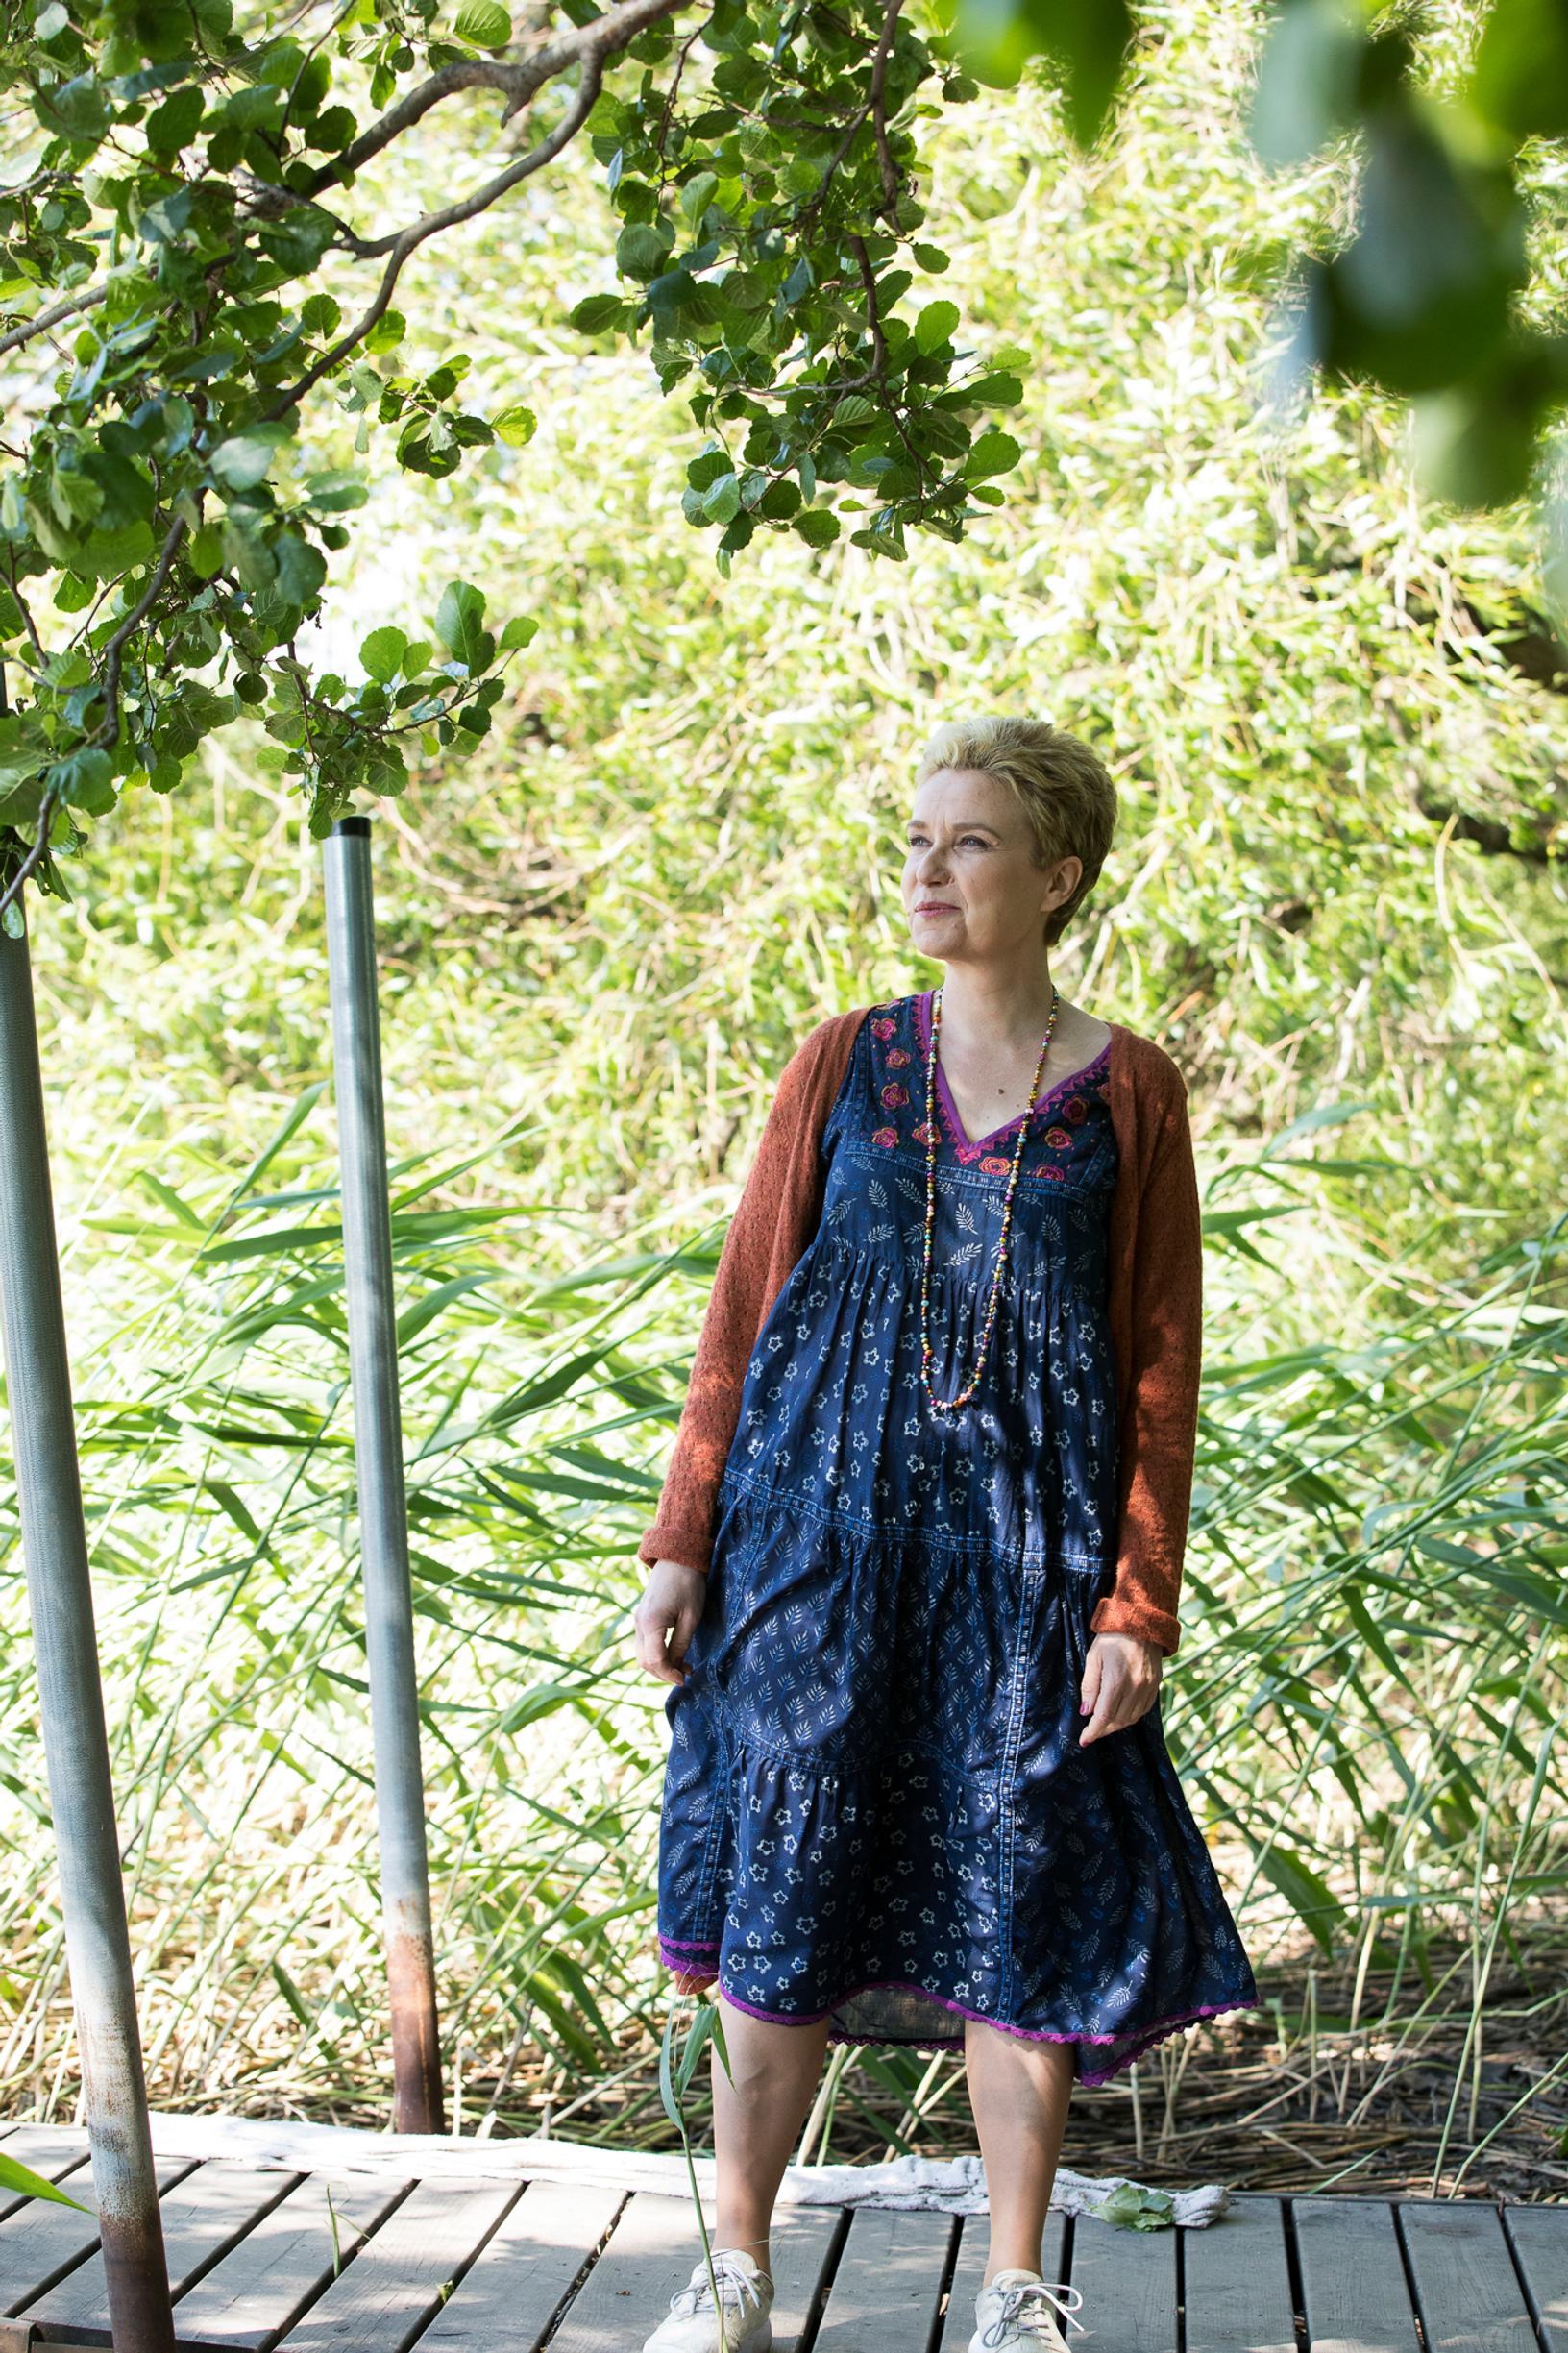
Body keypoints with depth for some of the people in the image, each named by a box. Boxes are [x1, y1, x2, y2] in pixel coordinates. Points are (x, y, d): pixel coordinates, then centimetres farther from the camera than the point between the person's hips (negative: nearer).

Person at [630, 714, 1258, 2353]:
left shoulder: (1127, 1091, 1)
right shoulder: (842, 1065, 5)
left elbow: (1160, 1367, 1)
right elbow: (742, 1312, 6)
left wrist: (1138, 1601, -5)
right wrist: (679, 1547, 1)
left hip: (1026, 1551, -1)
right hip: (819, 1526, 1)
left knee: (1027, 1913, 4)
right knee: (784, 1905, 5)